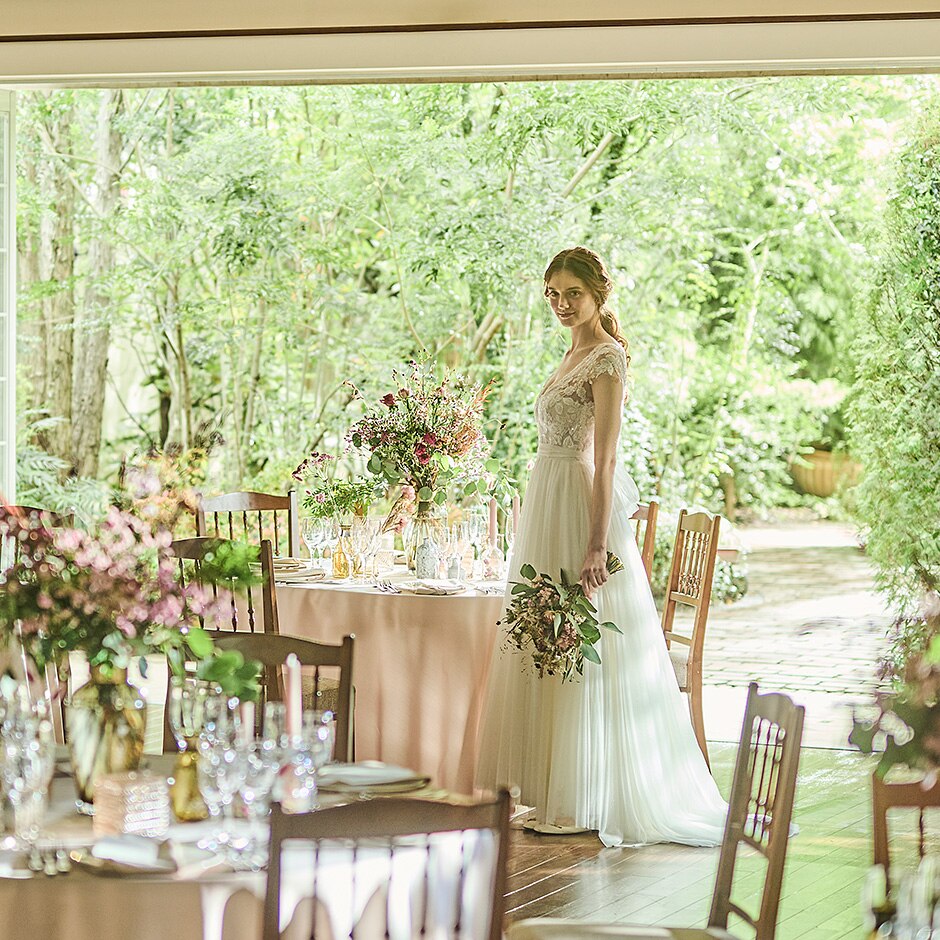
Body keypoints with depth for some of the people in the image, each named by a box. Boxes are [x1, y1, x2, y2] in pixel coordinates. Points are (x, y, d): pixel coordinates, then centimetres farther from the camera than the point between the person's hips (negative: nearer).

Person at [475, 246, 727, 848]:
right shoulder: (577, 354, 16)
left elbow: (606, 457, -18)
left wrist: (598, 543, -23)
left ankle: (583, 801, -1)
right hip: (551, 507, 10)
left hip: (583, 510, -10)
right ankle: (554, 791, 17)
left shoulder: (607, 357, -12)